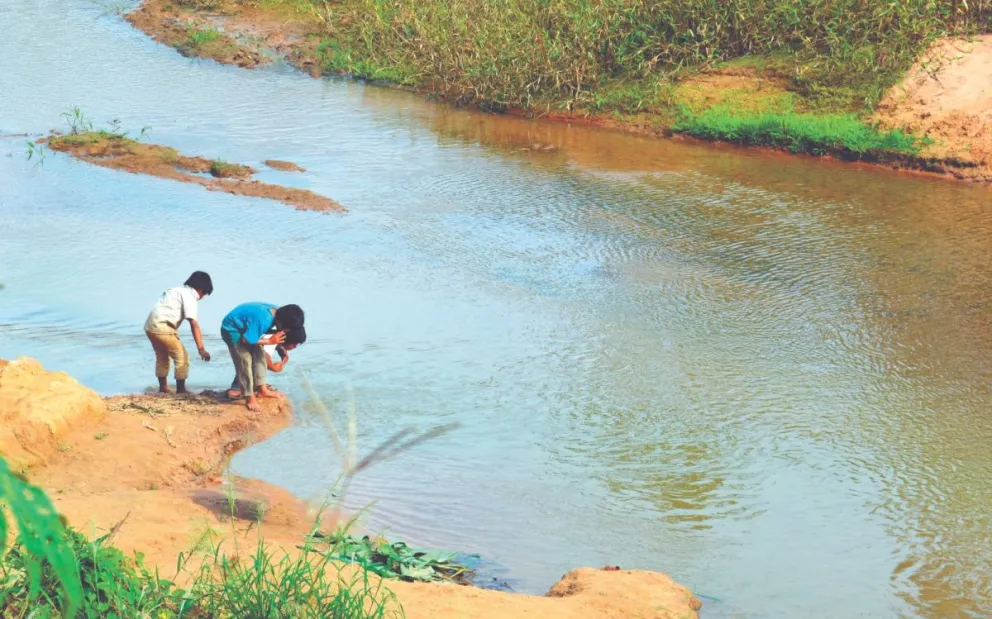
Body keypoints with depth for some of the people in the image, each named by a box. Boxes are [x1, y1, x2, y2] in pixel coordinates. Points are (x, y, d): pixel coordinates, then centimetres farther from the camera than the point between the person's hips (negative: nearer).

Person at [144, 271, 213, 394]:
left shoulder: (178, 290, 20)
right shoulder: (189, 296, -7)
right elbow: (194, 324, -15)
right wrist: (201, 349, -19)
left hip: (150, 325, 9)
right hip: (163, 328, -9)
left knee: (162, 357, 25)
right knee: (182, 358, 3)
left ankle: (163, 388, 34)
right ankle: (181, 390, 10)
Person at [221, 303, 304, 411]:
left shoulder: (275, 311, -11)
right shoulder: (263, 319, -37)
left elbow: (266, 329, 7)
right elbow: (247, 340, -28)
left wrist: (276, 332, -10)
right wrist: (269, 341, -23)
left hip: (244, 328, 9)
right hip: (231, 329, -9)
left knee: (259, 355, 8)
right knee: (245, 360, -11)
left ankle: (262, 389, 16)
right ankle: (250, 398, -4)